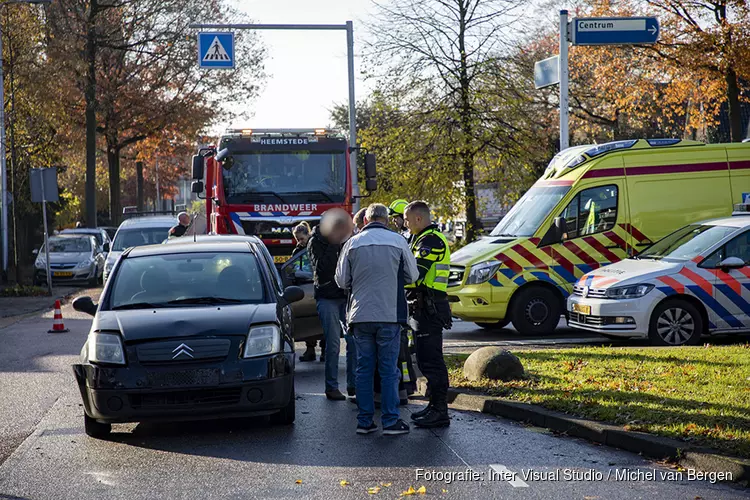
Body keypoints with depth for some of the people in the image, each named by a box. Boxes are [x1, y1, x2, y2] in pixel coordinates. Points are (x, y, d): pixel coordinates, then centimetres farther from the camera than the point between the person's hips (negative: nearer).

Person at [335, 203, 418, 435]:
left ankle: (364, 421, 10)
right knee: (389, 370, 3)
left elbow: (342, 281, 5)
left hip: (360, 315, 2)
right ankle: (390, 421, 3)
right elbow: (412, 276, 5)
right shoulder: (398, 242, -4)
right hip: (389, 315, -2)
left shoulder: (352, 244, 0)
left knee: (364, 368, 9)